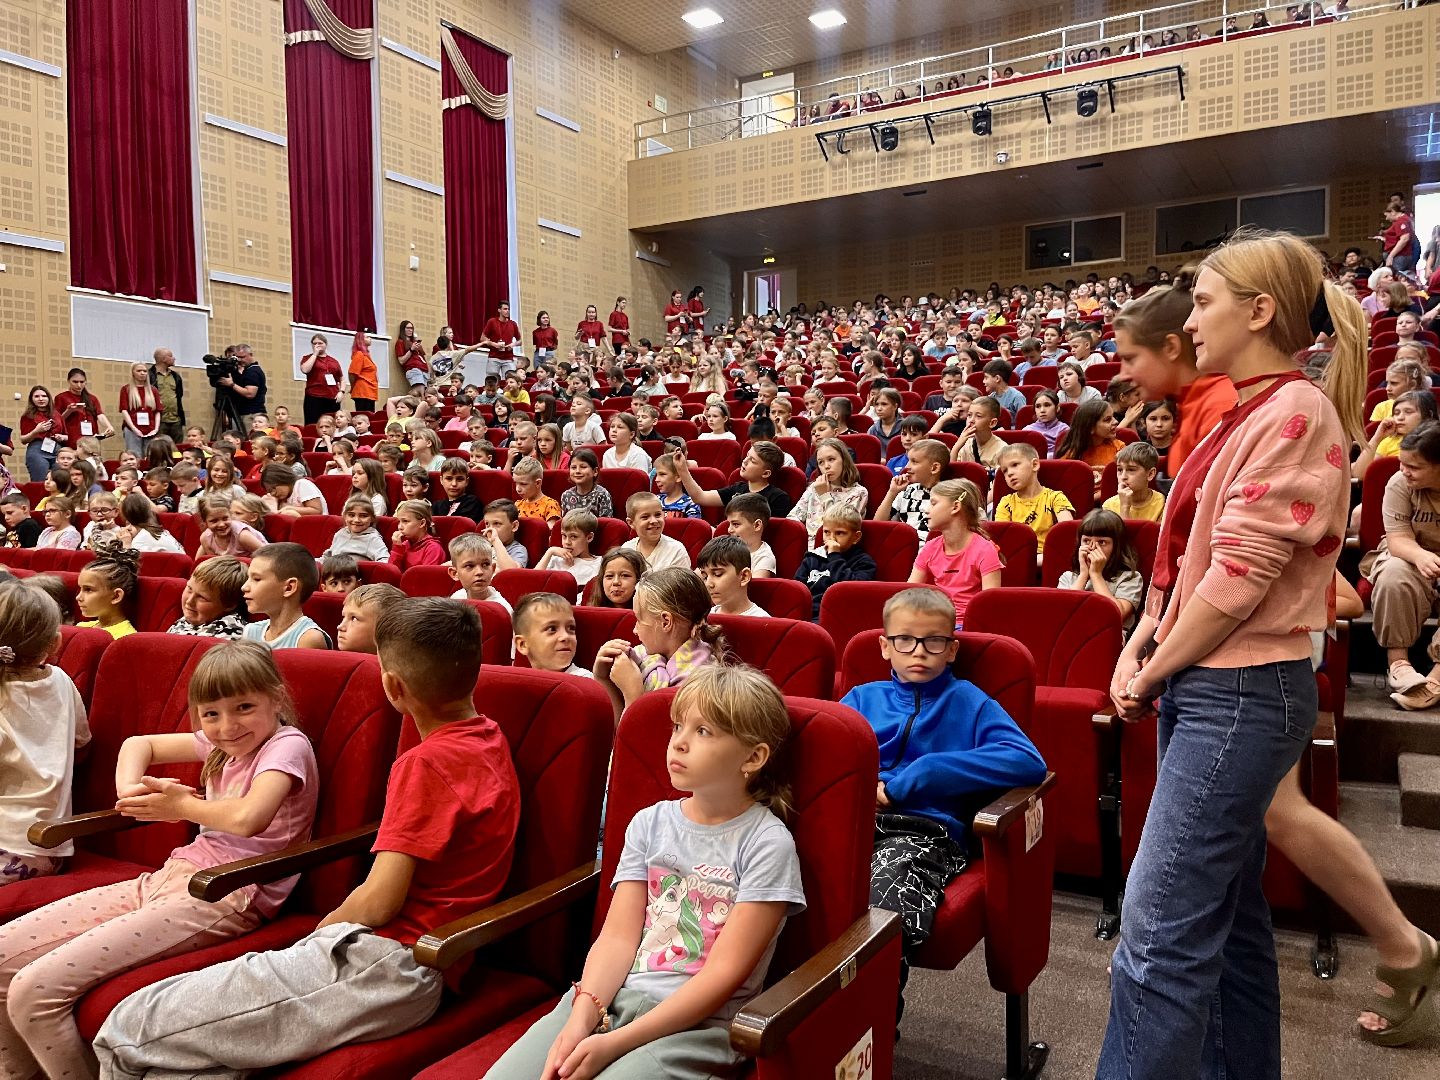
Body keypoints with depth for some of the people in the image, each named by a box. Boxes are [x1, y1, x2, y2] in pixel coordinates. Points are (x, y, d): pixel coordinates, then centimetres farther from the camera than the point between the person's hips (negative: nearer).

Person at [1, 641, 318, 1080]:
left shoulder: (287, 745, -10)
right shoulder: (223, 743, 16)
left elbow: (247, 818, -28)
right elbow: (138, 743, 29)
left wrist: (183, 806, -8)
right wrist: (131, 791, 7)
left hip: (225, 898, -9)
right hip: (168, 879, 9)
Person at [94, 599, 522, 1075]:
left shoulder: (426, 763, -14)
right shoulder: (489, 738, 12)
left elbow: (377, 903, -14)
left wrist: (329, 924, 3)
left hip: (384, 963, -10)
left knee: (132, 1031, -7)